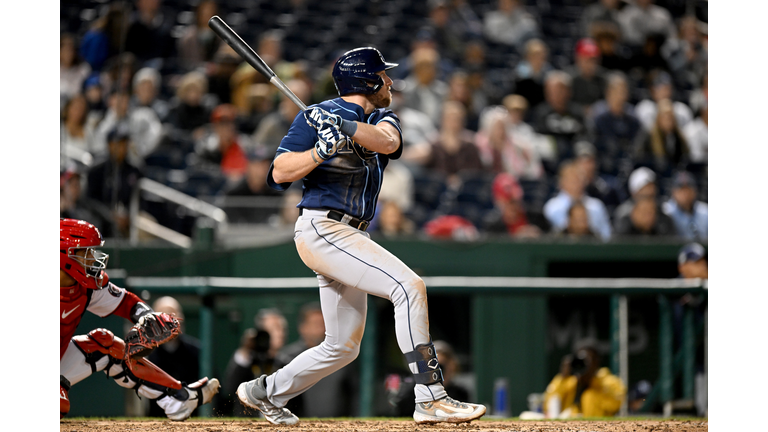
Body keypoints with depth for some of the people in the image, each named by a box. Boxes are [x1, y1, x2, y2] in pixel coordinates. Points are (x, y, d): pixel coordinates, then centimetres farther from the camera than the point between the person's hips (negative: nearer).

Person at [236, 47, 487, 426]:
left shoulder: (381, 119, 15)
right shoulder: (317, 116, -4)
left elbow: (388, 142, -11)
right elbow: (280, 173, -9)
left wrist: (345, 126, -28)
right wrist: (322, 150, -24)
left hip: (349, 237, 9)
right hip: (321, 228, -9)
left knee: (343, 347, 13)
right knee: (409, 287, -23)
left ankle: (265, 392, 28)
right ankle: (431, 400, -27)